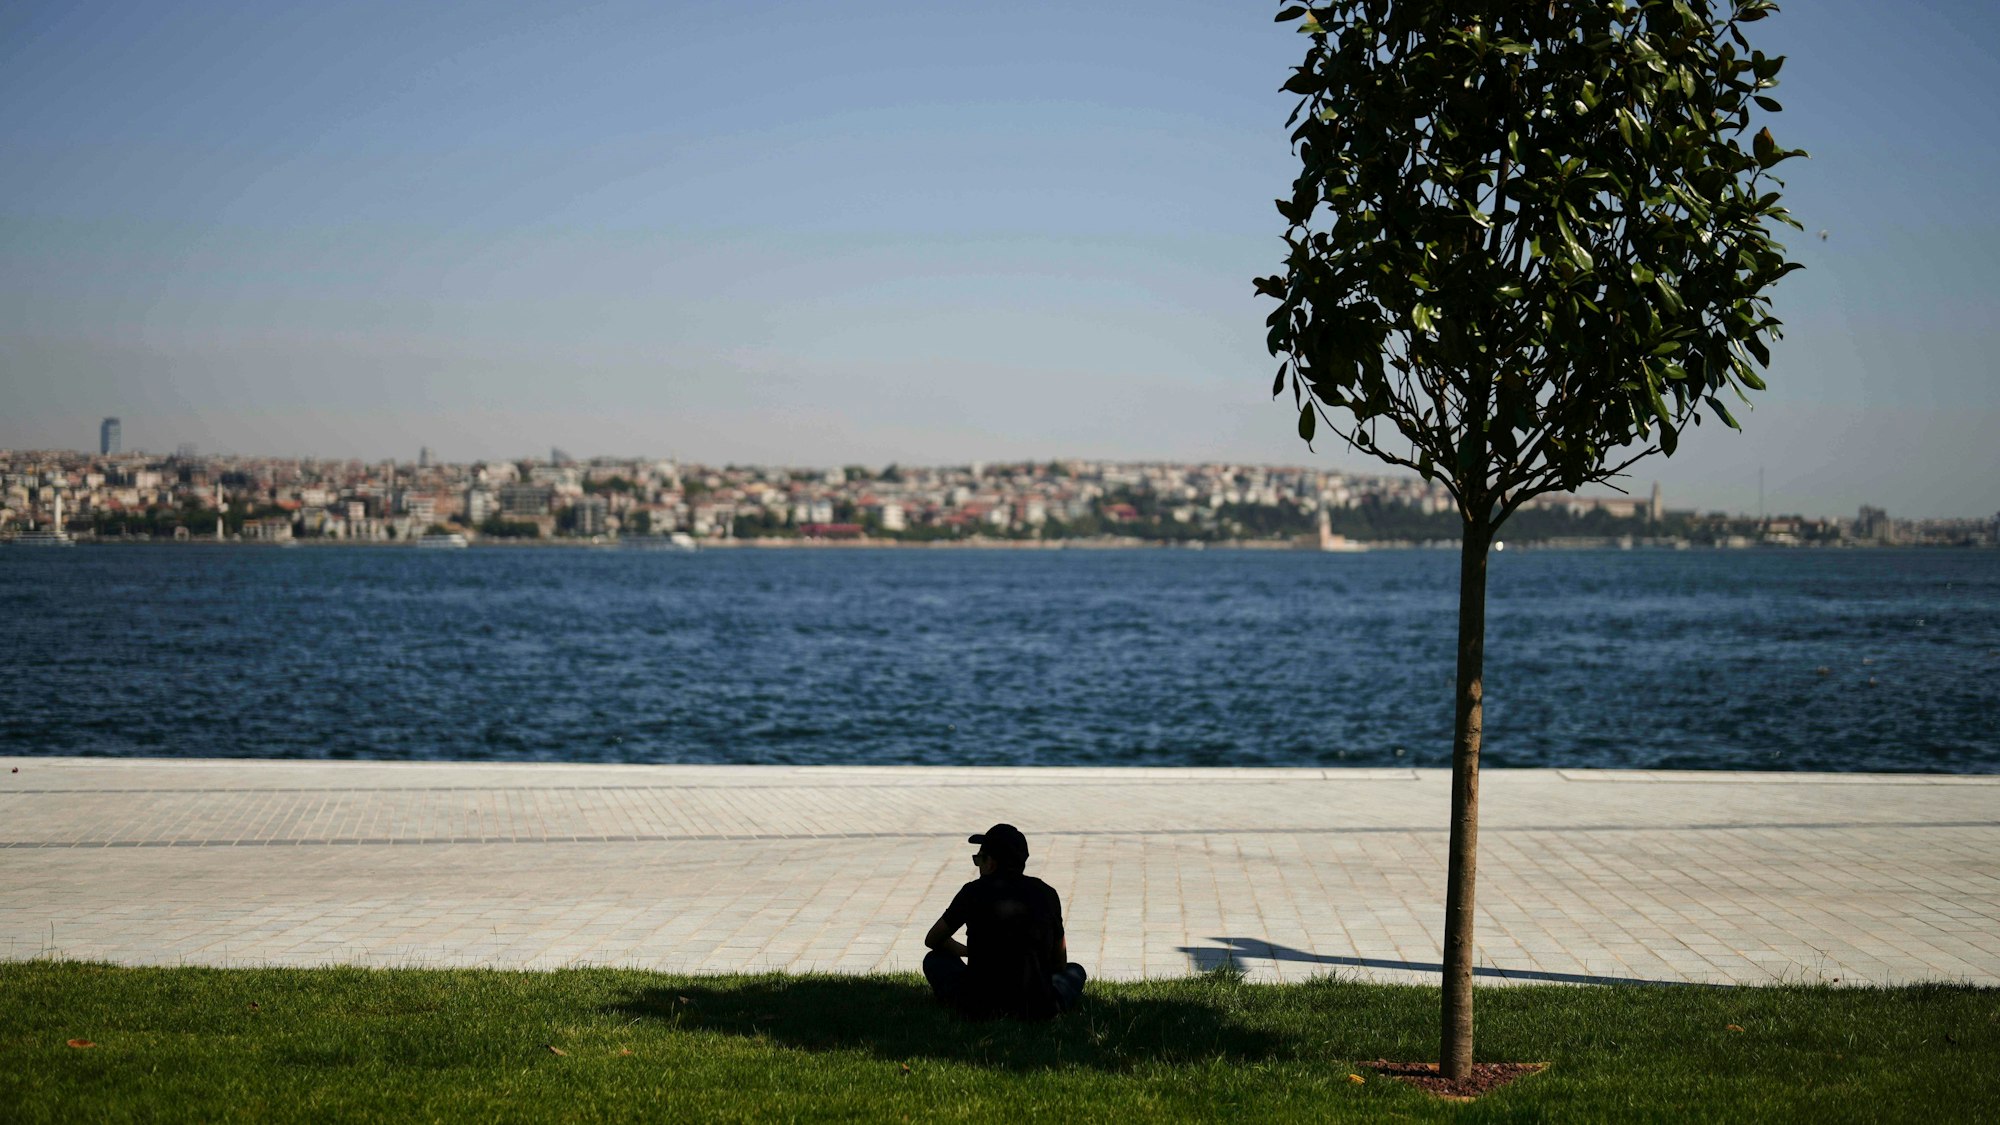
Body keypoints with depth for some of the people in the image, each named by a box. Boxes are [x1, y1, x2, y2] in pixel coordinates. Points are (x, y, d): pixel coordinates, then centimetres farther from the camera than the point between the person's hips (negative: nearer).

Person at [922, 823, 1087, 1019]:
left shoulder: (973, 892, 0)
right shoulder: (1046, 894, 4)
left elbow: (932, 940, 17)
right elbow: (1060, 963, 15)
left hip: (980, 1007, -2)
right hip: (1037, 1009, 2)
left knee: (934, 960, 27)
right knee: (1075, 971, 33)